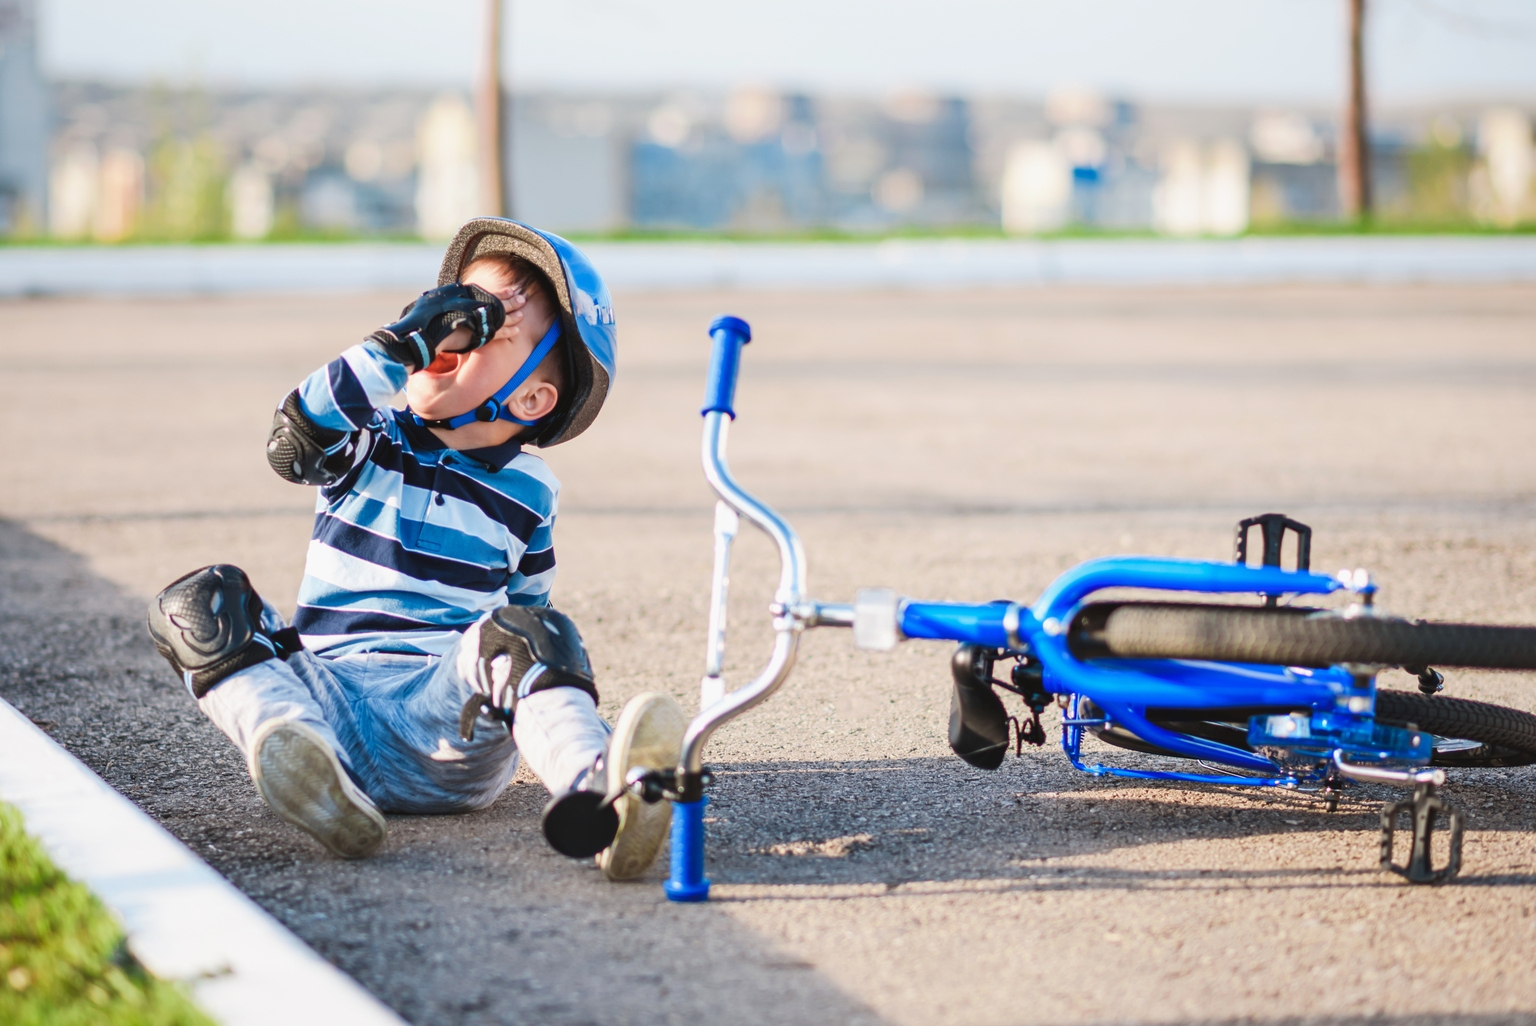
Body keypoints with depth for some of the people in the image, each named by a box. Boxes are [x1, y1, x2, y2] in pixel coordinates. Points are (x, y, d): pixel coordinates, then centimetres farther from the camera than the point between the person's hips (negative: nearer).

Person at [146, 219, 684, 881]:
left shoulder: (528, 492, 14)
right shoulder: (369, 437, 11)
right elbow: (293, 445, -12)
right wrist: (403, 341, -17)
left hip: (448, 703, -1)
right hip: (326, 692, 1)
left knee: (526, 635, -32)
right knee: (201, 602, -21)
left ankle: (597, 791, -62)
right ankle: (296, 749, -52)